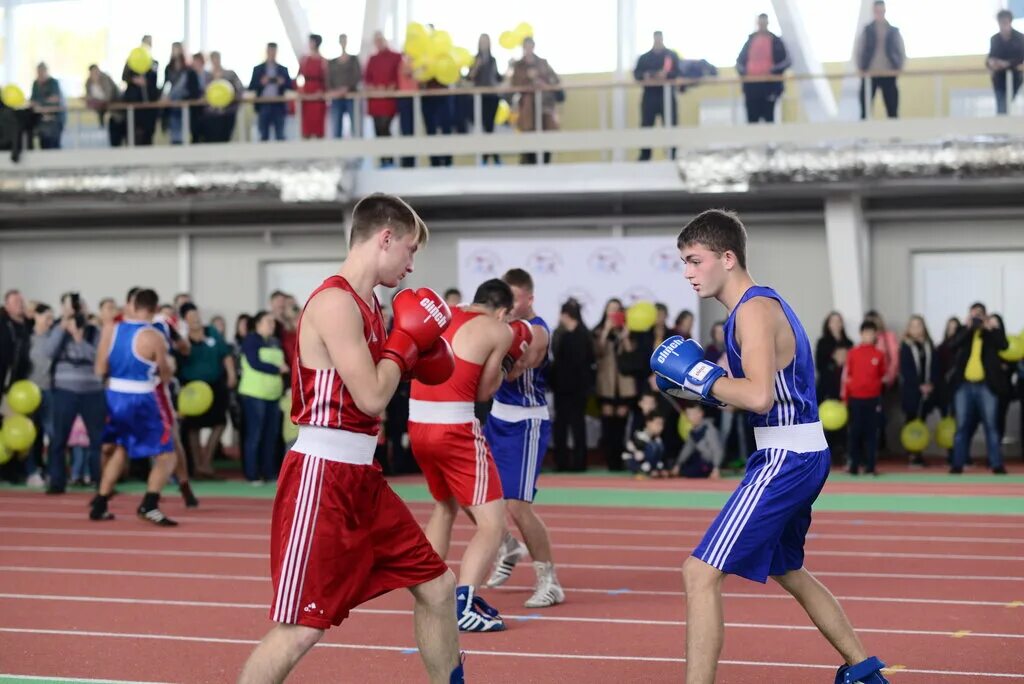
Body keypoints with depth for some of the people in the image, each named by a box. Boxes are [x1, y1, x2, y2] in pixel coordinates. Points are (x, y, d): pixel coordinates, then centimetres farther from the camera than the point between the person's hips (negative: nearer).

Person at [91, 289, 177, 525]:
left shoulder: (110, 331, -1)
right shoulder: (153, 337, -14)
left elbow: (100, 370, 2)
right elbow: (165, 375, -4)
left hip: (115, 395, 6)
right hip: (142, 400, -6)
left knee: (121, 448, 27)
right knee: (166, 455, 3)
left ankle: (99, 506, 27)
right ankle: (149, 505, -17)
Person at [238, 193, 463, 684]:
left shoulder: (365, 304, 13)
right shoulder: (335, 302, -17)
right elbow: (372, 397, -21)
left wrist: (413, 358, 8)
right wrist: (406, 340, -8)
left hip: (361, 477, 10)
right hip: (322, 476, -10)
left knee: (437, 586, 15)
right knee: (300, 628, -8)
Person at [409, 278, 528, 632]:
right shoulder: (499, 330, -2)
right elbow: (483, 392, 0)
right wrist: (506, 361, 16)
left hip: (417, 424, 7)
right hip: (455, 428, -7)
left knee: (444, 507, 28)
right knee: (492, 523, -3)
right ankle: (464, 605, -19)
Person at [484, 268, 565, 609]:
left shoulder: (536, 331, -16)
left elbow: (512, 371, -30)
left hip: (526, 424, -8)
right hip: (498, 417, 8)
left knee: (517, 505, -13)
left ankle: (549, 581, 0)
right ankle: (508, 548, 33)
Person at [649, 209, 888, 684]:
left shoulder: (754, 309, -16)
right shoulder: (762, 303, 15)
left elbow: (759, 396, -27)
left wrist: (700, 374, -15)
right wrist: (695, 389, 6)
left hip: (786, 460, -11)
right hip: (800, 456, 11)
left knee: (701, 572, -13)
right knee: (787, 571, 28)